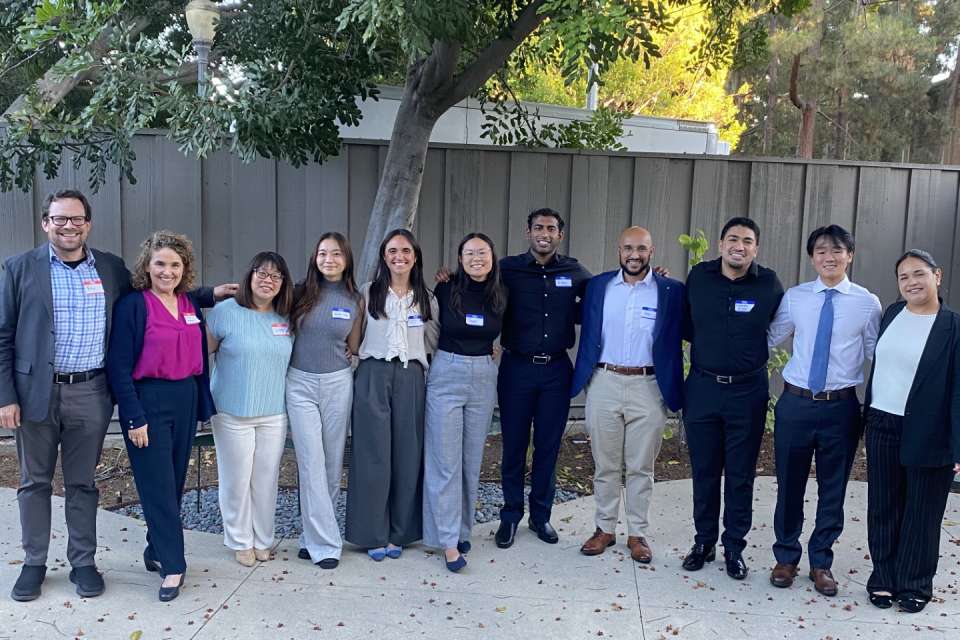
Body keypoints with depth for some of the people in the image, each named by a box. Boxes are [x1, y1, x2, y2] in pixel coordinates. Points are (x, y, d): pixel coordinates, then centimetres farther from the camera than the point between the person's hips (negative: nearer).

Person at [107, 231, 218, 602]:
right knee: (158, 486, -2)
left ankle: (156, 550, 30)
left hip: (185, 400, 6)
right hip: (148, 400, -6)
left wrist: (204, 405, 9)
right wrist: (135, 418, -15)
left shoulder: (191, 305, 8)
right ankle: (173, 566, 6)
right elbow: (119, 366, -11)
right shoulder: (133, 305, -9)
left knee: (175, 481, 13)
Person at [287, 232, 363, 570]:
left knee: (332, 462, 6)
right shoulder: (301, 294, 1)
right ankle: (324, 543, -1)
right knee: (311, 463, -5)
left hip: (338, 383, 1)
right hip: (300, 382, -1)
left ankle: (313, 535, 22)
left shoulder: (355, 301, 3)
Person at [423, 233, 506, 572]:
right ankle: (449, 540, 3)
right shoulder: (445, 290, -6)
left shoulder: (500, 296, 2)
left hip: (484, 378, 3)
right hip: (446, 375, -3)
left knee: (472, 460, 10)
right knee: (445, 461, -4)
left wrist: (492, 349, 10)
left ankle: (462, 529, 24)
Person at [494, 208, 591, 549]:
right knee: (514, 444, 7)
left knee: (548, 445, 10)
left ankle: (541, 514, 26)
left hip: (556, 370, 2)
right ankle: (511, 515, 23)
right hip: (517, 367, -1)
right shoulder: (508, 269, -2)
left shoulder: (575, 273, 3)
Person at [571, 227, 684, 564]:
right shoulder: (598, 286, 4)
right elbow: (588, 333, 11)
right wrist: (584, 379, 7)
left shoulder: (671, 291, -2)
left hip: (648, 387, -1)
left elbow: (675, 342, 0)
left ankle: (637, 533, 22)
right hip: (604, 384, 2)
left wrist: (673, 391, -4)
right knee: (605, 465, 11)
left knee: (641, 467, 8)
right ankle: (605, 529, 24)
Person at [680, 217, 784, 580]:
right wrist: (709, 345, 4)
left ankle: (734, 547, 23)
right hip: (702, 387, 1)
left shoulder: (769, 284, -5)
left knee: (741, 475, 8)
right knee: (704, 471, 11)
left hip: (747, 391, -1)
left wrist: (751, 350, 4)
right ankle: (704, 542, 26)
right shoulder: (699, 277, -1)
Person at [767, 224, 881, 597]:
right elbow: (770, 338, 10)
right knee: (789, 484, 10)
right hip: (796, 403, 1)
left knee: (833, 488, 10)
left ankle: (821, 562, 29)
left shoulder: (868, 303, -1)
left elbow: (875, 355, 4)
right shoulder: (794, 297, 2)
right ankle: (786, 556, 29)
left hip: (841, 407, 0)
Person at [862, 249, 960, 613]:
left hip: (927, 435, -4)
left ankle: (915, 586, 26)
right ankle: (883, 579, 27)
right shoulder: (892, 313, 5)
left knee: (921, 514, 10)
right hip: (882, 428, 5)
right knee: (883, 510, 13)